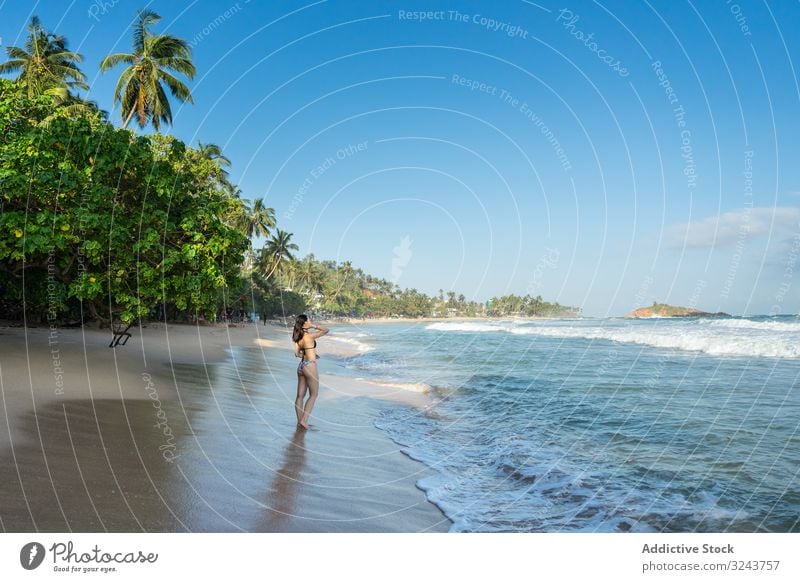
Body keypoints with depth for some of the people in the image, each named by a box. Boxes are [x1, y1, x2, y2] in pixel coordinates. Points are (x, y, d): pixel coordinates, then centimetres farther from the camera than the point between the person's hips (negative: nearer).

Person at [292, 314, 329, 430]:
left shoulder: (298, 338, 5)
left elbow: (297, 353, 6)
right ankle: (304, 420, 1)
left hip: (301, 366, 7)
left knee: (300, 395, 11)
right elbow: (326, 330, -6)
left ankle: (299, 421, 18)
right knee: (313, 395, 5)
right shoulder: (310, 336, -15)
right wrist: (314, 326, -3)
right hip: (310, 366, -7)